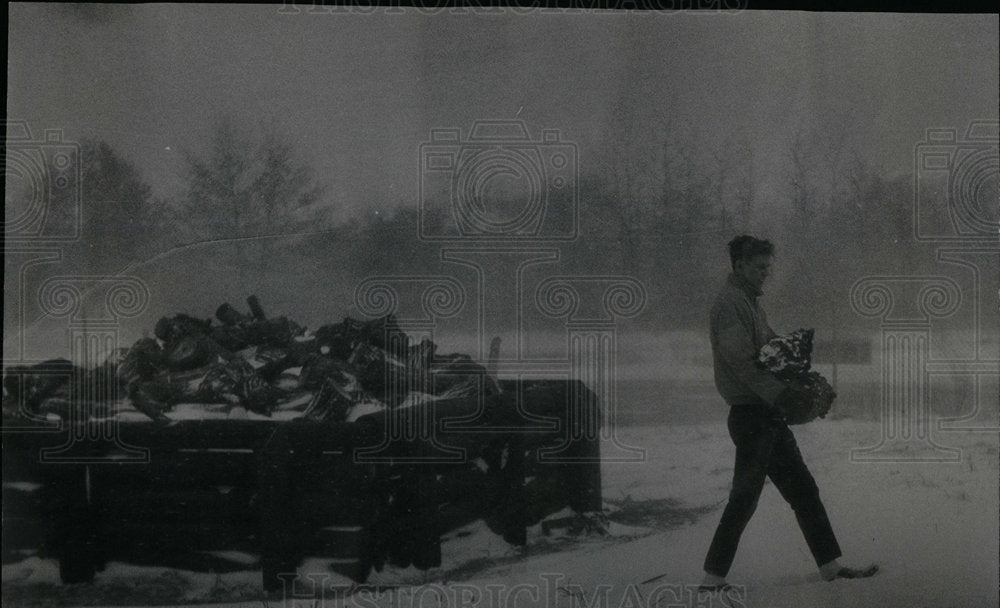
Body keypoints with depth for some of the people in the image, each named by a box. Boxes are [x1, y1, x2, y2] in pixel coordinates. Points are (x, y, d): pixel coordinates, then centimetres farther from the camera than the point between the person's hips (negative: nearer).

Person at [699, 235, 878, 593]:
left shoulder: (750, 302, 19)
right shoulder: (729, 303, -13)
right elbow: (741, 362, -22)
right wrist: (782, 393, -28)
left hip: (769, 415, 10)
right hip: (750, 414, -10)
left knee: (803, 489, 13)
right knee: (745, 497, -6)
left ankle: (830, 566, 20)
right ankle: (713, 577, 1)